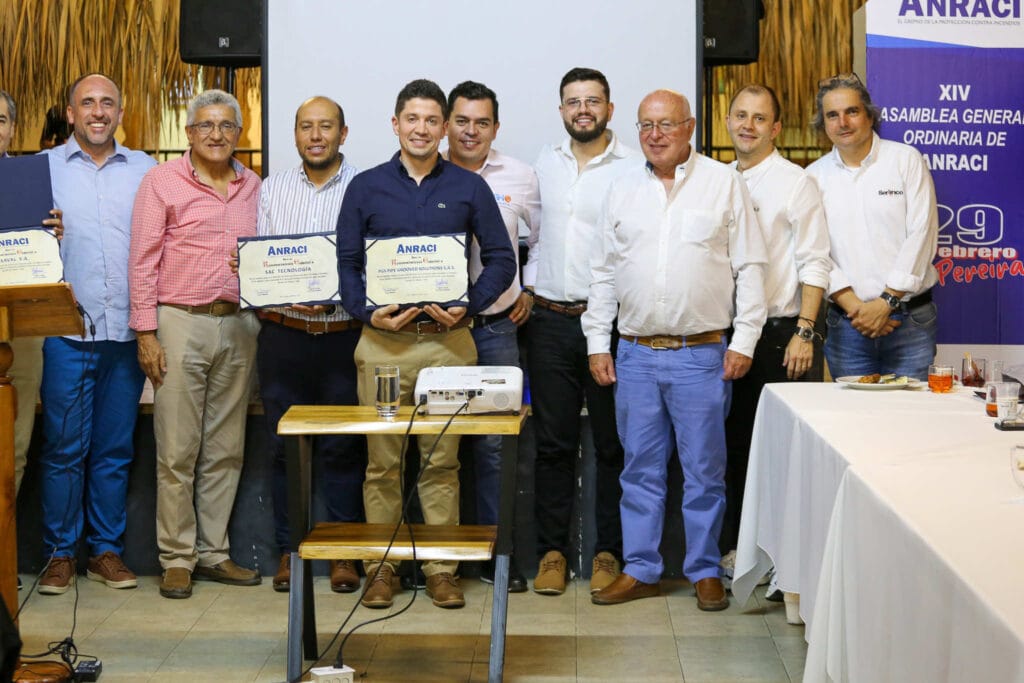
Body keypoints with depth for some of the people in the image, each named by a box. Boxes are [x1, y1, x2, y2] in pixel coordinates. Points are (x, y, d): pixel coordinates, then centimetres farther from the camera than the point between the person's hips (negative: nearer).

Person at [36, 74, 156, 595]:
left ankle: (107, 550, 17)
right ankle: (60, 553, 12)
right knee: (63, 447, 1)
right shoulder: (44, 167, 8)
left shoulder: (145, 170, 11)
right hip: (67, 329, -1)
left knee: (115, 448, 7)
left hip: (127, 329, 1)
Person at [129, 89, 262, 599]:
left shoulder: (252, 186, 12)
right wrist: (146, 334, -9)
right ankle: (177, 558, 8)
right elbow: (143, 260, -3)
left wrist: (264, 315, 5)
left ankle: (213, 552, 18)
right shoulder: (162, 181, 0)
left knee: (225, 449, 8)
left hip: (239, 326, 4)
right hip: (181, 323, -4)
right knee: (177, 450, -2)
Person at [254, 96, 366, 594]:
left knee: (343, 450, 3)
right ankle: (288, 550, 18)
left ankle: (343, 553, 14)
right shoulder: (271, 189, 12)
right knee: (284, 446, 7)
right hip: (283, 336, 2)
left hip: (344, 336, -2)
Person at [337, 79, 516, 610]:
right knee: (382, 461, 3)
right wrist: (367, 311, -9)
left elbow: (501, 258, 7)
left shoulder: (469, 188, 7)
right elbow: (346, 261, 8)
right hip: (382, 342, 0)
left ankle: (441, 567, 13)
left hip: (448, 341, 0)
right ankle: (380, 566, 14)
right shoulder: (365, 187, 8)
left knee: (442, 460, 4)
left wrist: (469, 306, -8)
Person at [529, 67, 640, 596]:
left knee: (613, 443, 4)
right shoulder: (544, 165, 12)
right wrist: (528, 285, 9)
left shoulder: (635, 169, -3)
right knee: (553, 442, 8)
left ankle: (609, 552, 15)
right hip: (551, 319, 4)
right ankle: (551, 551, 16)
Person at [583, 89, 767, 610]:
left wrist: (744, 340, -6)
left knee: (704, 470, 4)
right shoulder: (623, 190, 11)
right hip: (635, 353, 3)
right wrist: (597, 343, 7)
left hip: (702, 354, -3)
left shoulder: (724, 182, 2)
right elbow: (605, 273, 13)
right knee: (641, 468, 9)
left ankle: (704, 571, 17)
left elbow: (749, 267, 0)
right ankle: (640, 570, 19)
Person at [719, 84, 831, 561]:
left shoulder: (794, 182, -4)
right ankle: (737, 545, 22)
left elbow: (814, 263, -8)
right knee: (736, 442, 11)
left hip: (782, 333, -5)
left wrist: (804, 333, -15)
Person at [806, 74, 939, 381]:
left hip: (909, 320, -2)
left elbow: (921, 235, -5)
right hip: (845, 325, 2)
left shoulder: (906, 160, 2)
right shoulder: (814, 176, 7)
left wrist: (886, 302, -12)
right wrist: (853, 306, -11)